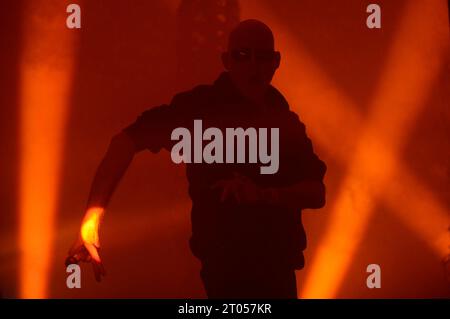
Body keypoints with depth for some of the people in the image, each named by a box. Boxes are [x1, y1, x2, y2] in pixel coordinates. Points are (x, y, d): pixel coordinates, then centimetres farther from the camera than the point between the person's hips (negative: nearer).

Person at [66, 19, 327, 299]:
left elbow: (317, 193, 2)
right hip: (226, 264, -6)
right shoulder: (201, 106, -8)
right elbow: (127, 140, -18)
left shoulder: (287, 122, 9)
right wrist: (93, 217, -31)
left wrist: (264, 194, -18)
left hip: (279, 269, 6)